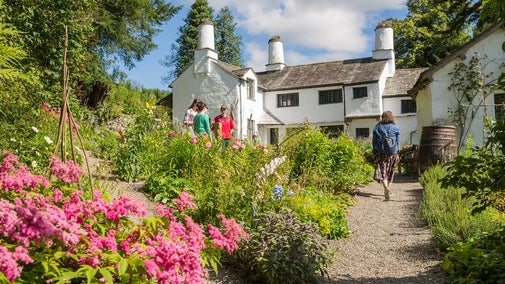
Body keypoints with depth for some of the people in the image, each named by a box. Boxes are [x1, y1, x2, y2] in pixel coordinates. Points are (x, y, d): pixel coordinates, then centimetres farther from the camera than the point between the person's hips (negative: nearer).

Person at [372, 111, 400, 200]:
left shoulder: (377, 127, 0)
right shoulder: (396, 128, 0)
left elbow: (374, 141, 4)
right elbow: (398, 142, 3)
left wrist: (375, 152, 12)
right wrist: (397, 154, 9)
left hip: (380, 153, -1)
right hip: (392, 153, 1)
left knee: (382, 171, 0)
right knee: (390, 172, 15)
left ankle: (386, 187, -23)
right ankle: (388, 189, 20)